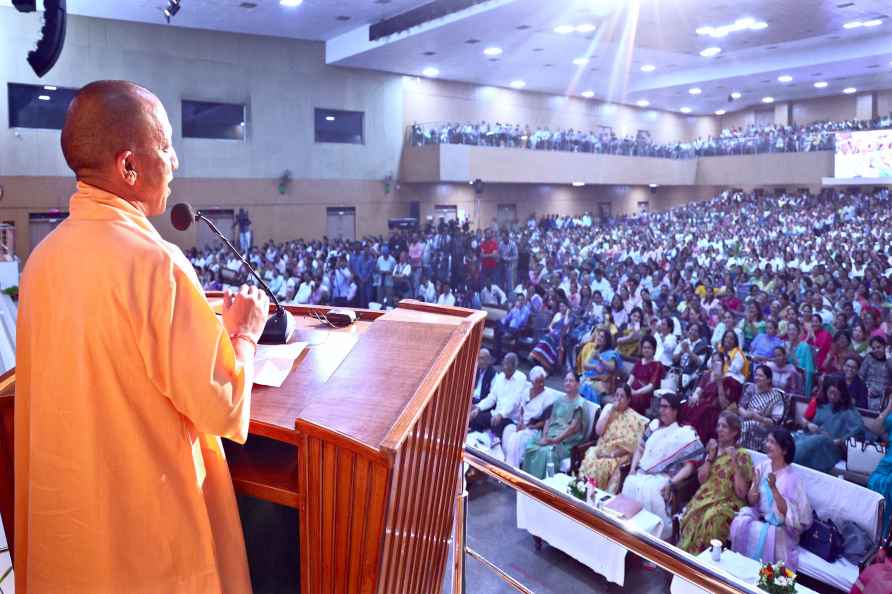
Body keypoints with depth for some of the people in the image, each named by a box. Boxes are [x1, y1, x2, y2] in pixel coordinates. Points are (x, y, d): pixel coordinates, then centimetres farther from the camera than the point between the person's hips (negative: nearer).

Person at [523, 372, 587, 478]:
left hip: (567, 442, -6)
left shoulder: (580, 404, -4)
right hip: (550, 437, 6)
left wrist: (555, 440, -18)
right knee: (530, 448, -20)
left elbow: (574, 427, -12)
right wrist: (544, 437, -2)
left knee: (546, 452, -32)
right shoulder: (559, 400, 17)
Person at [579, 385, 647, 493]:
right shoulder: (608, 408, 8)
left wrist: (612, 454, -15)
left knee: (600, 465, -30)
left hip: (620, 455, -3)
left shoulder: (634, 418, -4)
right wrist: (611, 411, -8)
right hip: (601, 450, 4)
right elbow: (598, 431, -3)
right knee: (589, 460, -26)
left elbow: (631, 445, -7)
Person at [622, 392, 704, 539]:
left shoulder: (684, 434, 1)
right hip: (642, 473, 4)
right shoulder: (654, 425, 17)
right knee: (630, 484, -27)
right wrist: (632, 469, 5)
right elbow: (640, 449, 22)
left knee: (649, 491, -34)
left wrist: (671, 483, -16)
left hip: (663, 478, -4)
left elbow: (689, 466, -5)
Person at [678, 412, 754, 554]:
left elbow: (741, 493, -11)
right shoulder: (713, 447, 13)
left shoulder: (742, 455, -2)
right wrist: (710, 455, -2)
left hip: (729, 502, -4)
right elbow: (701, 479, 6)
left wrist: (735, 462, -18)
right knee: (692, 514, -29)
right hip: (707, 497, 4)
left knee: (712, 517, -35)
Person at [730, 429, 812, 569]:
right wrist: (755, 483, -17)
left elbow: (787, 513, -18)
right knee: (741, 523, -26)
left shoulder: (792, 477, -14)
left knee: (760, 533, -31)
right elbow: (751, 502, 2)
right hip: (759, 516, 4)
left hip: (780, 527, -4)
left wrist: (774, 488, -30)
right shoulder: (762, 466, 0)